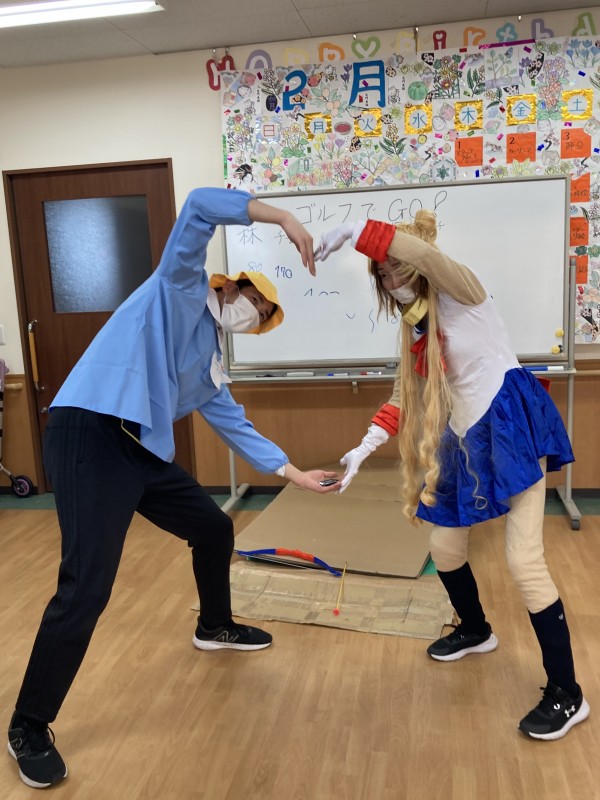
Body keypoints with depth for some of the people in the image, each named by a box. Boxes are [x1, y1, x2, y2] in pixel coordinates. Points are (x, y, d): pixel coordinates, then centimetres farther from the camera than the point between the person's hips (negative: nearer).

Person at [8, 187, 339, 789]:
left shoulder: (209, 363, 22)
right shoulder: (181, 288, 2)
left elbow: (235, 425, 25)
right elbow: (200, 205, -11)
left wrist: (294, 473, 23)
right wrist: (283, 217, -15)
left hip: (143, 452, 9)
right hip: (90, 436, -9)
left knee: (214, 529, 19)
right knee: (87, 587, -12)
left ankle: (215, 627, 45)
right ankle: (28, 728, 8)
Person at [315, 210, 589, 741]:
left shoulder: (461, 291, -8)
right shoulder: (416, 326, 13)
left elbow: (426, 253, -31)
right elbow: (405, 396, 8)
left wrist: (355, 230, -28)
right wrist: (367, 445, -4)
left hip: (511, 427, -8)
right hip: (466, 441, 8)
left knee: (524, 561, -10)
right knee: (444, 547, 14)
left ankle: (567, 695, 5)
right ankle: (475, 631, 43)